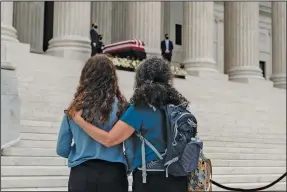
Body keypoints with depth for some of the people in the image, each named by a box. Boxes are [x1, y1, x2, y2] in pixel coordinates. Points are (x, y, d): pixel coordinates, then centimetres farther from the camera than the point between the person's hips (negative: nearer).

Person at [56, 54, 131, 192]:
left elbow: (62, 150, 6)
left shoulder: (74, 109, 1)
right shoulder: (120, 106, -4)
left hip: (81, 175, 2)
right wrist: (127, 168, 13)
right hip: (113, 175, -1)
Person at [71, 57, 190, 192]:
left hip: (149, 178, -5)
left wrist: (79, 119, -7)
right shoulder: (177, 106, 5)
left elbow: (109, 140, -14)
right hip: (177, 177, 5)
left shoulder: (140, 109, -11)